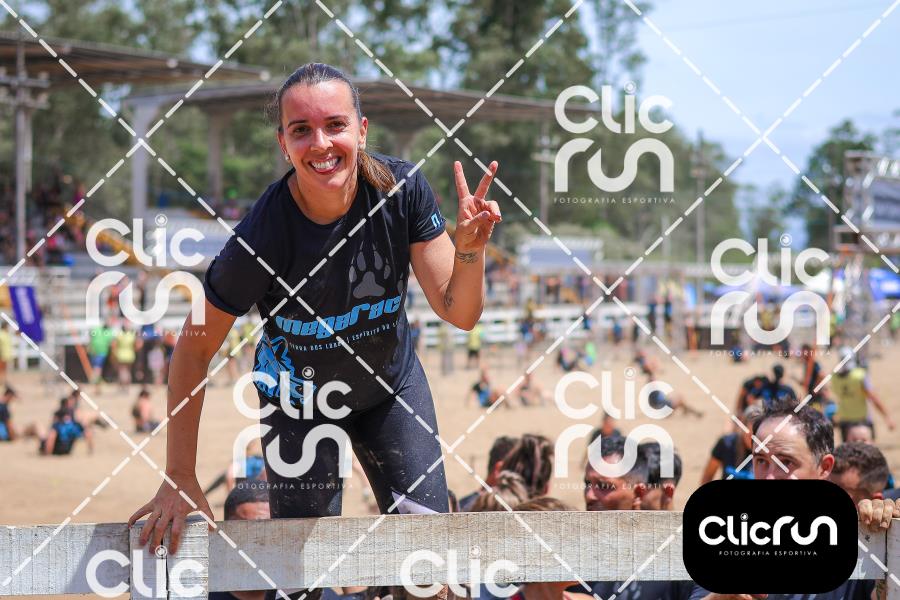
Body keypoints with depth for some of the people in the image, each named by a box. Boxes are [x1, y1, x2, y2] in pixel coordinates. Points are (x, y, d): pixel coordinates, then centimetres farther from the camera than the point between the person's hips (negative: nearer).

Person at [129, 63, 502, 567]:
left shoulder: (403, 189, -23)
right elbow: (195, 348, -20)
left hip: (392, 383, 3)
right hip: (300, 402, -3)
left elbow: (460, 313, -18)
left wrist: (470, 251, -41)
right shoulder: (258, 241, -32)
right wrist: (180, 479, -19)